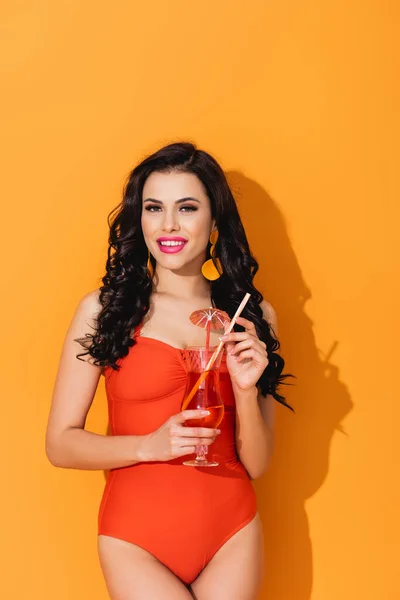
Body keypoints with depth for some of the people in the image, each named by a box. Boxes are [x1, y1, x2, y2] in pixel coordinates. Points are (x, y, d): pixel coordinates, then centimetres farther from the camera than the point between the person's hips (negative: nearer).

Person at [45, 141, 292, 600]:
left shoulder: (253, 315, 3)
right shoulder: (102, 309, -5)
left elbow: (256, 465, 3)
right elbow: (60, 444, -4)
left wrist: (245, 389, -14)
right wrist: (150, 446, -18)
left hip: (231, 536, 3)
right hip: (136, 539, -2)